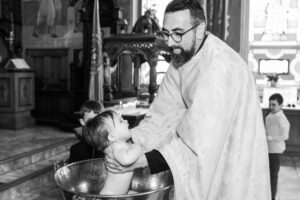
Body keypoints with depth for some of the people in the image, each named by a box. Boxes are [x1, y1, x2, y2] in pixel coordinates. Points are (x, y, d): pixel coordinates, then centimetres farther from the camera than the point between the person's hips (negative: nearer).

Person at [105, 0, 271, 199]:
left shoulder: (220, 66, -28)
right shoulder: (181, 58, -3)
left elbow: (198, 140, -32)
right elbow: (163, 116, -5)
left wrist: (142, 160, -33)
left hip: (235, 172, -7)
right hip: (209, 161, 7)